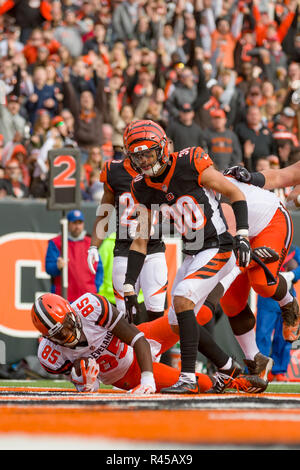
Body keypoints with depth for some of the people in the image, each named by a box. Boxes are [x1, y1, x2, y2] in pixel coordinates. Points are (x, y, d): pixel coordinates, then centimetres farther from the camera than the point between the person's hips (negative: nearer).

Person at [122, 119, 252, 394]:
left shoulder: (190, 164, -17)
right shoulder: (142, 188, 2)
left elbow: (235, 194, -9)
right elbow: (141, 240, 7)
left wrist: (242, 235, -20)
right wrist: (129, 286, 2)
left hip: (219, 250, -8)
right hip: (193, 256, 8)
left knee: (182, 300, -23)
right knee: (178, 320, 8)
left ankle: (189, 379, -20)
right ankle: (229, 370, 24)